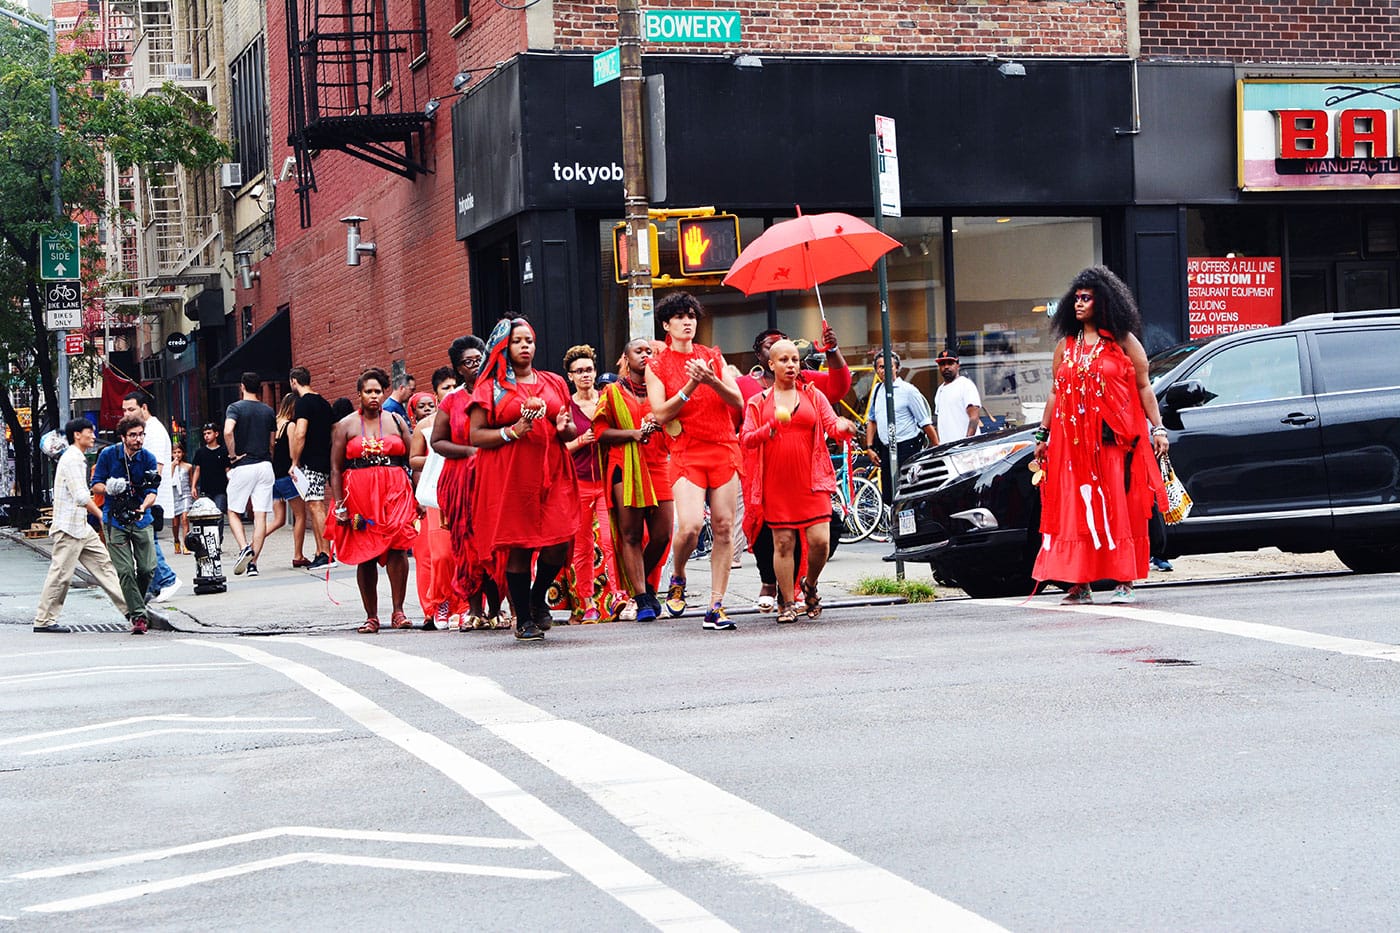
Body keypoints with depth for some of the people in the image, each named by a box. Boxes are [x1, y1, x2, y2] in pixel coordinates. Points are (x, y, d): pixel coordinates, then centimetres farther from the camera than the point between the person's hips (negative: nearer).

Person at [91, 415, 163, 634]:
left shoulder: (148, 459, -2)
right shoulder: (108, 455, -4)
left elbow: (152, 492, -7)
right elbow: (96, 486, 1)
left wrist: (143, 507, -28)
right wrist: (109, 488, -21)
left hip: (142, 520, 2)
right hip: (115, 520, -2)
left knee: (148, 568, -4)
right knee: (125, 571, -9)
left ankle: (135, 604, 23)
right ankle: (138, 615, -4)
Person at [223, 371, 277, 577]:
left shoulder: (236, 408, -4)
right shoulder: (269, 411, 10)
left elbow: (228, 431, -22)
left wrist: (232, 456, -11)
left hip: (243, 466, -3)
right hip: (265, 466, 3)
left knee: (234, 512, 8)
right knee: (260, 515, 1)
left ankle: (244, 547, -15)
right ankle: (253, 563, -1)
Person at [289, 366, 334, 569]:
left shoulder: (303, 402, -11)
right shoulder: (324, 403, 16)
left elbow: (300, 434, -19)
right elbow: (330, 434, 20)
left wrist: (295, 463, -13)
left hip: (310, 463, -9)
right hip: (325, 461, 9)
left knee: (315, 506, -9)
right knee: (316, 507, 12)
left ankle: (326, 554, -13)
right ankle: (320, 553, 13)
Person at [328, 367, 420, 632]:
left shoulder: (396, 421, 11)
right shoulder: (345, 426, 7)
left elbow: (413, 461, 12)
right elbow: (335, 469, 5)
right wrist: (340, 506, -3)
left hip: (395, 492, 0)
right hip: (359, 496, 0)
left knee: (397, 546, -18)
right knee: (364, 555, 1)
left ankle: (398, 611, -13)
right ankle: (371, 617, 10)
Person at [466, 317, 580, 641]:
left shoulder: (554, 383, 17)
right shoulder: (490, 387, 5)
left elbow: (571, 432, 22)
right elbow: (476, 435, -1)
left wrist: (565, 428, -2)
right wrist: (512, 432, -14)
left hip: (551, 472, 3)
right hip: (509, 477, -3)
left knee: (559, 543, -8)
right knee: (518, 547, -3)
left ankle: (538, 597, 19)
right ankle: (524, 619, 9)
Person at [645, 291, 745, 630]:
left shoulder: (713, 357, 13)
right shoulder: (657, 366, 6)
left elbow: (738, 401, 5)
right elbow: (660, 414, -5)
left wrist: (712, 381, -12)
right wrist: (690, 386, -16)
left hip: (724, 449, 3)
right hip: (687, 453, -3)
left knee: (724, 528, -2)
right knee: (690, 525, -19)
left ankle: (716, 607, 2)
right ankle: (677, 578, 12)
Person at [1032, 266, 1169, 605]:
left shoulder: (1124, 342, 4)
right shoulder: (1065, 346, 15)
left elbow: (1144, 388, 2)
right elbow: (1055, 393, 18)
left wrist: (1158, 428, -5)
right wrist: (1042, 435, 14)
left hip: (1115, 439, -4)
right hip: (1072, 442, 4)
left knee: (1120, 507, -4)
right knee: (1075, 509, -1)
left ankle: (1124, 583, -1)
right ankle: (1080, 585, 2)